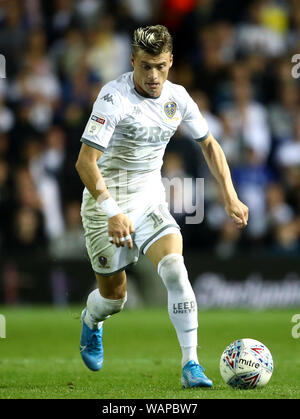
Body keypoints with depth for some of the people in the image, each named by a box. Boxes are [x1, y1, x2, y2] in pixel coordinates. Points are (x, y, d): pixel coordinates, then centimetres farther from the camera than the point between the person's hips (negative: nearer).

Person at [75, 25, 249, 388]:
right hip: (107, 205, -4)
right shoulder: (115, 97, -21)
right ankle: (91, 320, 45)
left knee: (175, 269, -21)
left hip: (151, 201, 4)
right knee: (114, 297, 7)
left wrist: (230, 197, 5)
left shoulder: (177, 97, -3)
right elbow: (85, 161, -25)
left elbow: (209, 144, 13)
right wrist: (113, 213, -34)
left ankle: (191, 365, -18)